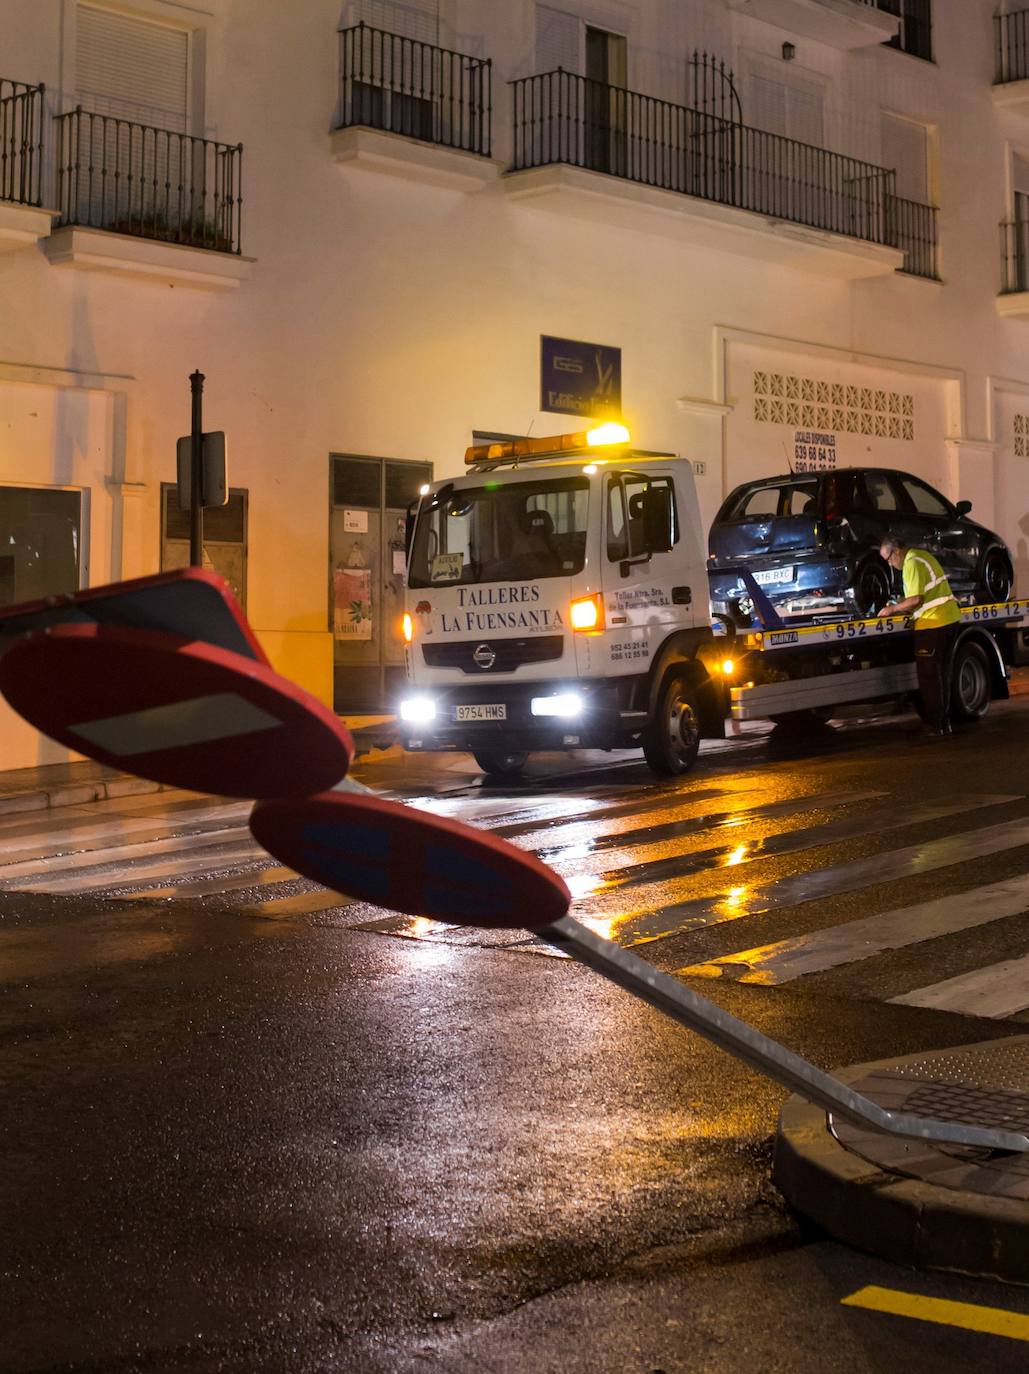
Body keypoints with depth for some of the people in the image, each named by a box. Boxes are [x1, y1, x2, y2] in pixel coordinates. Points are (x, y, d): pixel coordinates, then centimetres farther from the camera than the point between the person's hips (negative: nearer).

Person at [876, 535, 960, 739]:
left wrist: (892, 609, -8)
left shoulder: (912, 564, -15)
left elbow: (916, 599, -20)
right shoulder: (922, 556, 17)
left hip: (933, 624, -10)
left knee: (929, 676, -3)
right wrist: (900, 606, 15)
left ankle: (933, 725, -2)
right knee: (942, 673, 15)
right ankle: (944, 722, 20)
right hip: (951, 619, 10)